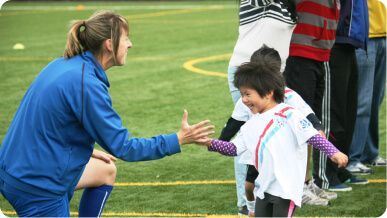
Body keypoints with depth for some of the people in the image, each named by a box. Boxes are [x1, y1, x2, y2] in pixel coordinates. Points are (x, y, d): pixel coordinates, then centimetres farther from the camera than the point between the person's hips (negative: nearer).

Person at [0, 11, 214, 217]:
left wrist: (86, 150, 13)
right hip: (37, 187, -9)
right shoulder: (87, 84, -23)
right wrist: (178, 139, -12)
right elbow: (122, 147, -18)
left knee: (105, 171, 23)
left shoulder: (64, 65, 3)